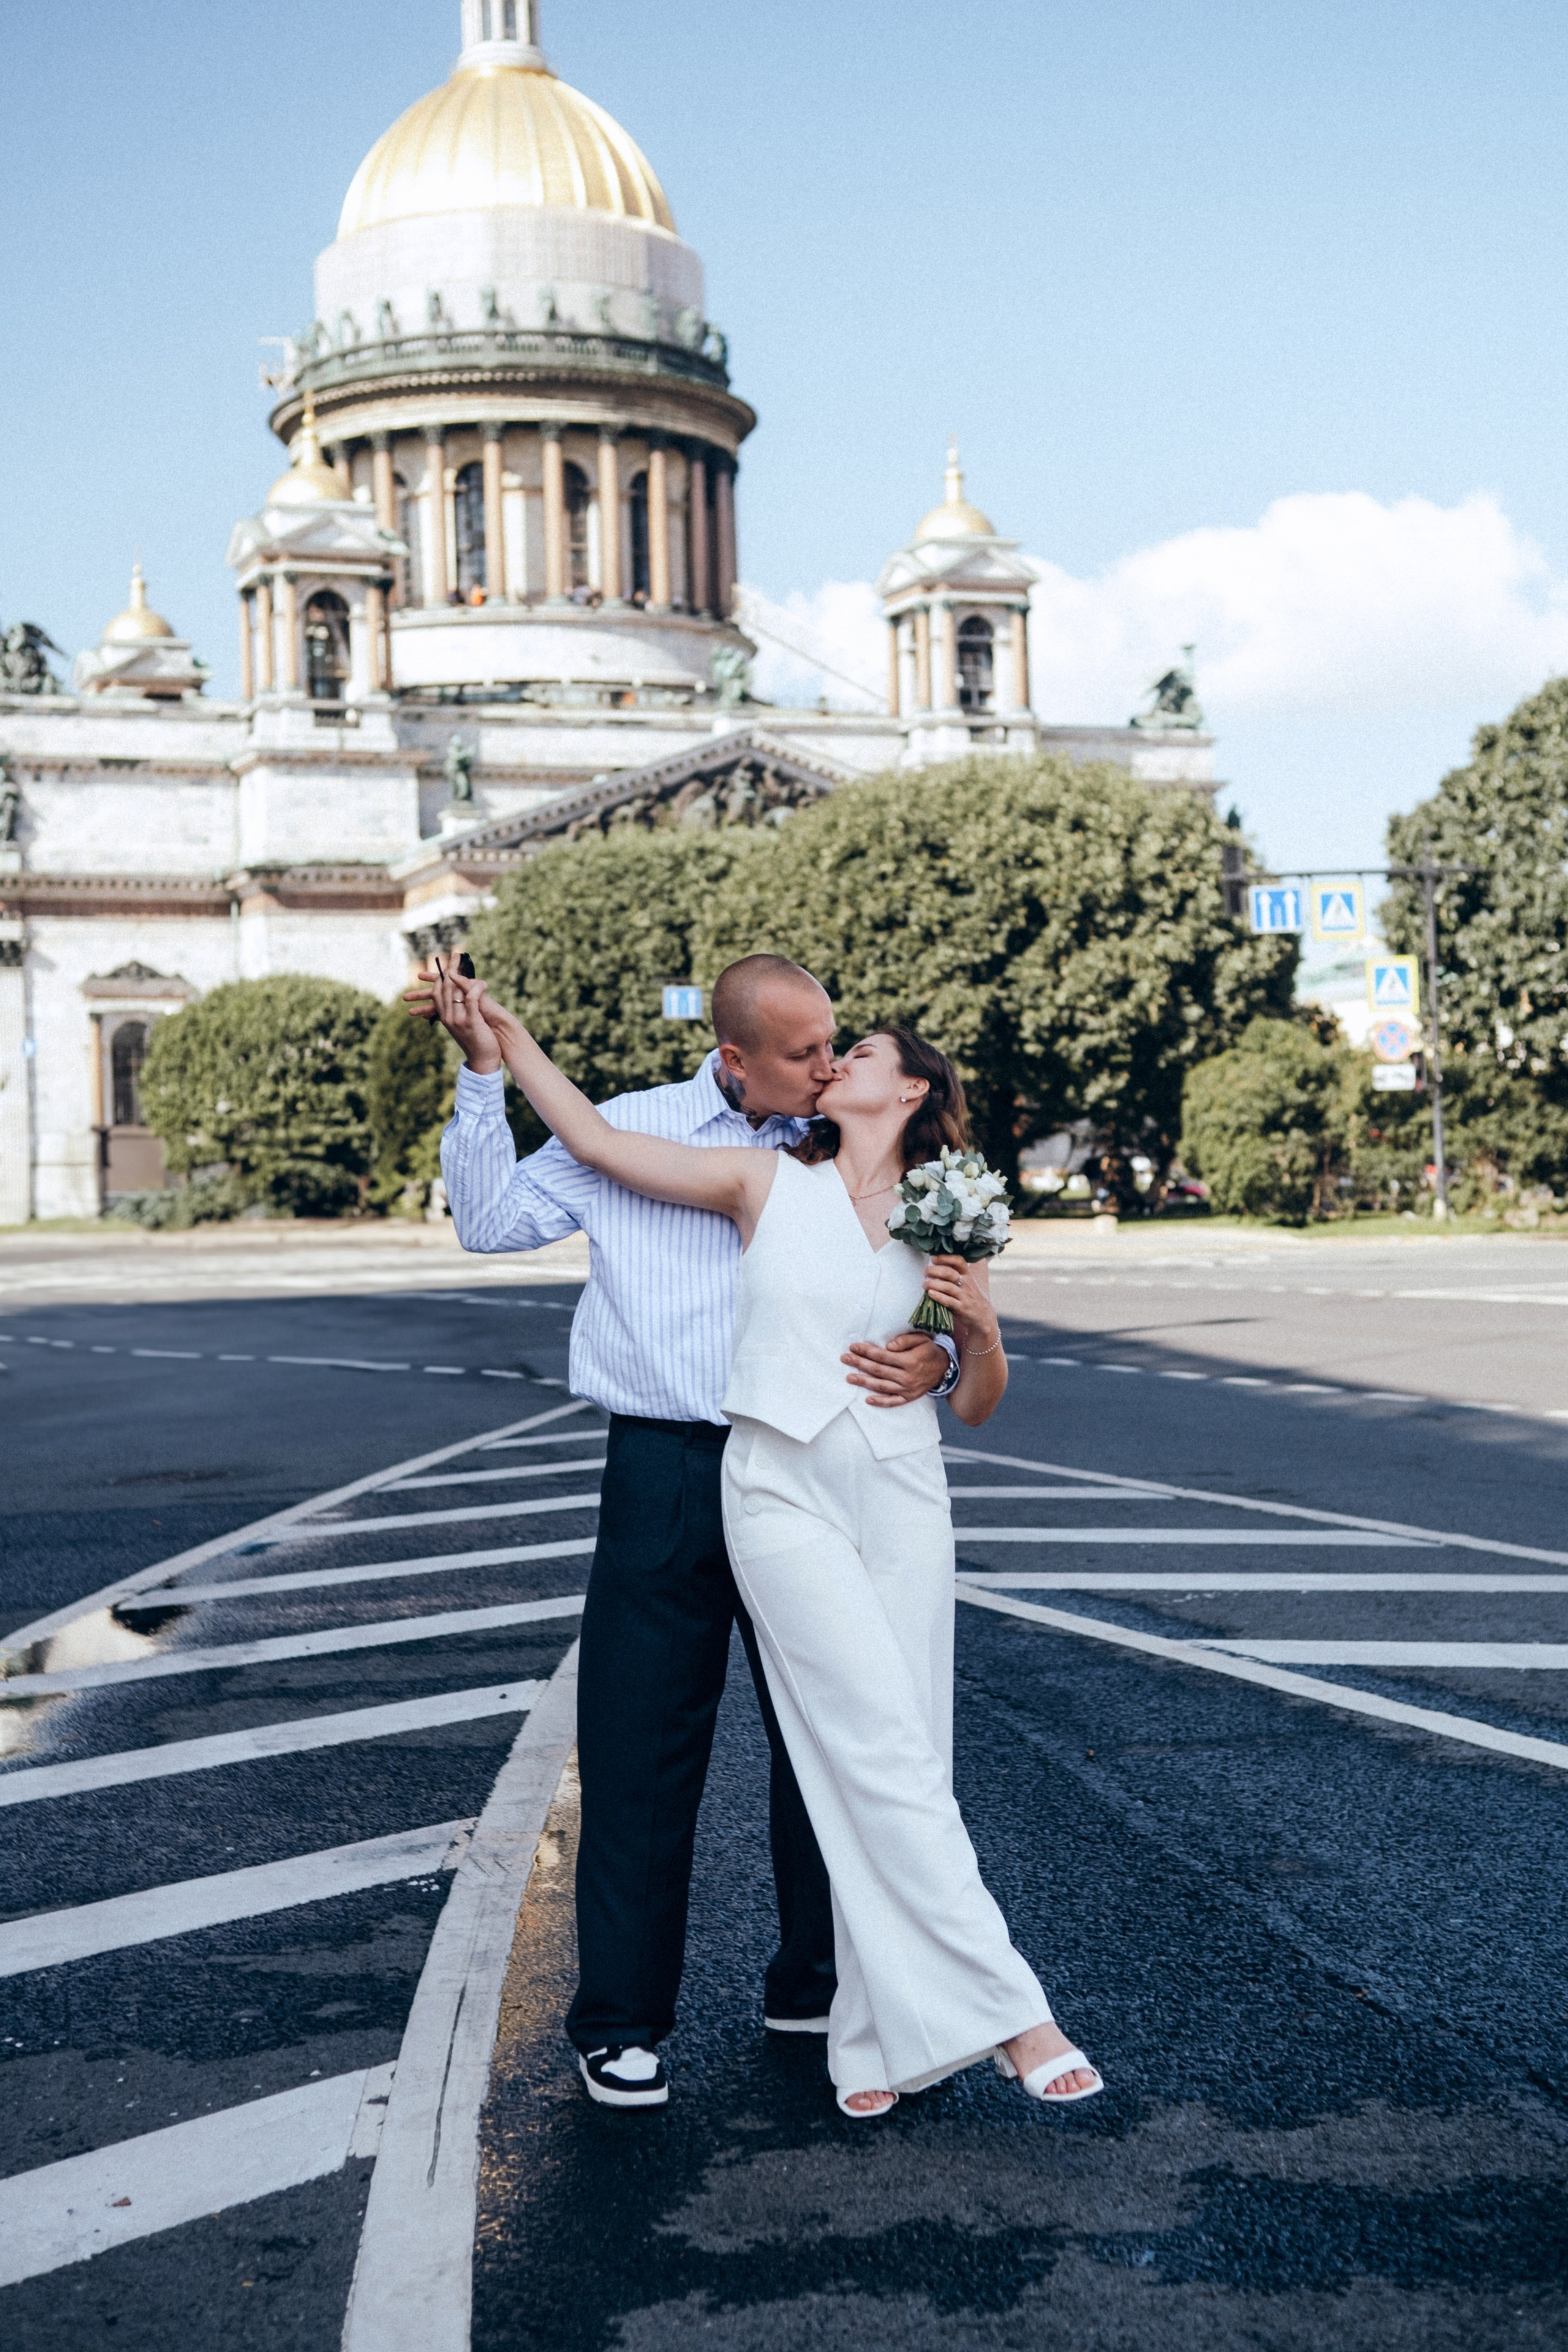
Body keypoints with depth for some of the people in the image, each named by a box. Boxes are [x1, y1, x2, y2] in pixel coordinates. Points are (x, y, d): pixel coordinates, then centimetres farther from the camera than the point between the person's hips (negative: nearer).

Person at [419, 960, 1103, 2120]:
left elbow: (977, 1405, 13)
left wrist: (983, 1329, -7)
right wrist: (504, 1042, -4)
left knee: (900, 1765, 3)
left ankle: (878, 2033, 14)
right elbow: (599, 1142, 2)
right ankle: (1003, 2007, -4)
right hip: (784, 1493, -2)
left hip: (903, 1498, 3)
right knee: (883, 1758, -9)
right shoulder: (770, 1182, 3)